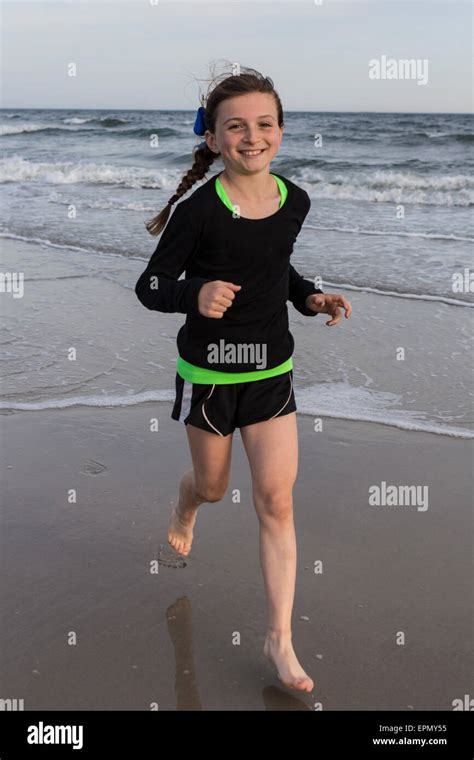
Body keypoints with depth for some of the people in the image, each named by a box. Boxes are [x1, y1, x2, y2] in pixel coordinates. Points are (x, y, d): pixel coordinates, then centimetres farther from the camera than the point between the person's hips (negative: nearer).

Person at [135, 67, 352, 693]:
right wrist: (194, 296, -33)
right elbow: (151, 286, -12)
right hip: (208, 373, -3)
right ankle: (184, 508, 59)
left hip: (272, 373, 3)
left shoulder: (295, 202, -2)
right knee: (212, 486, 18)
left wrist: (311, 297, -1)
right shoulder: (198, 210, -17)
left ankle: (280, 638, 11)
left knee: (277, 501, -1)